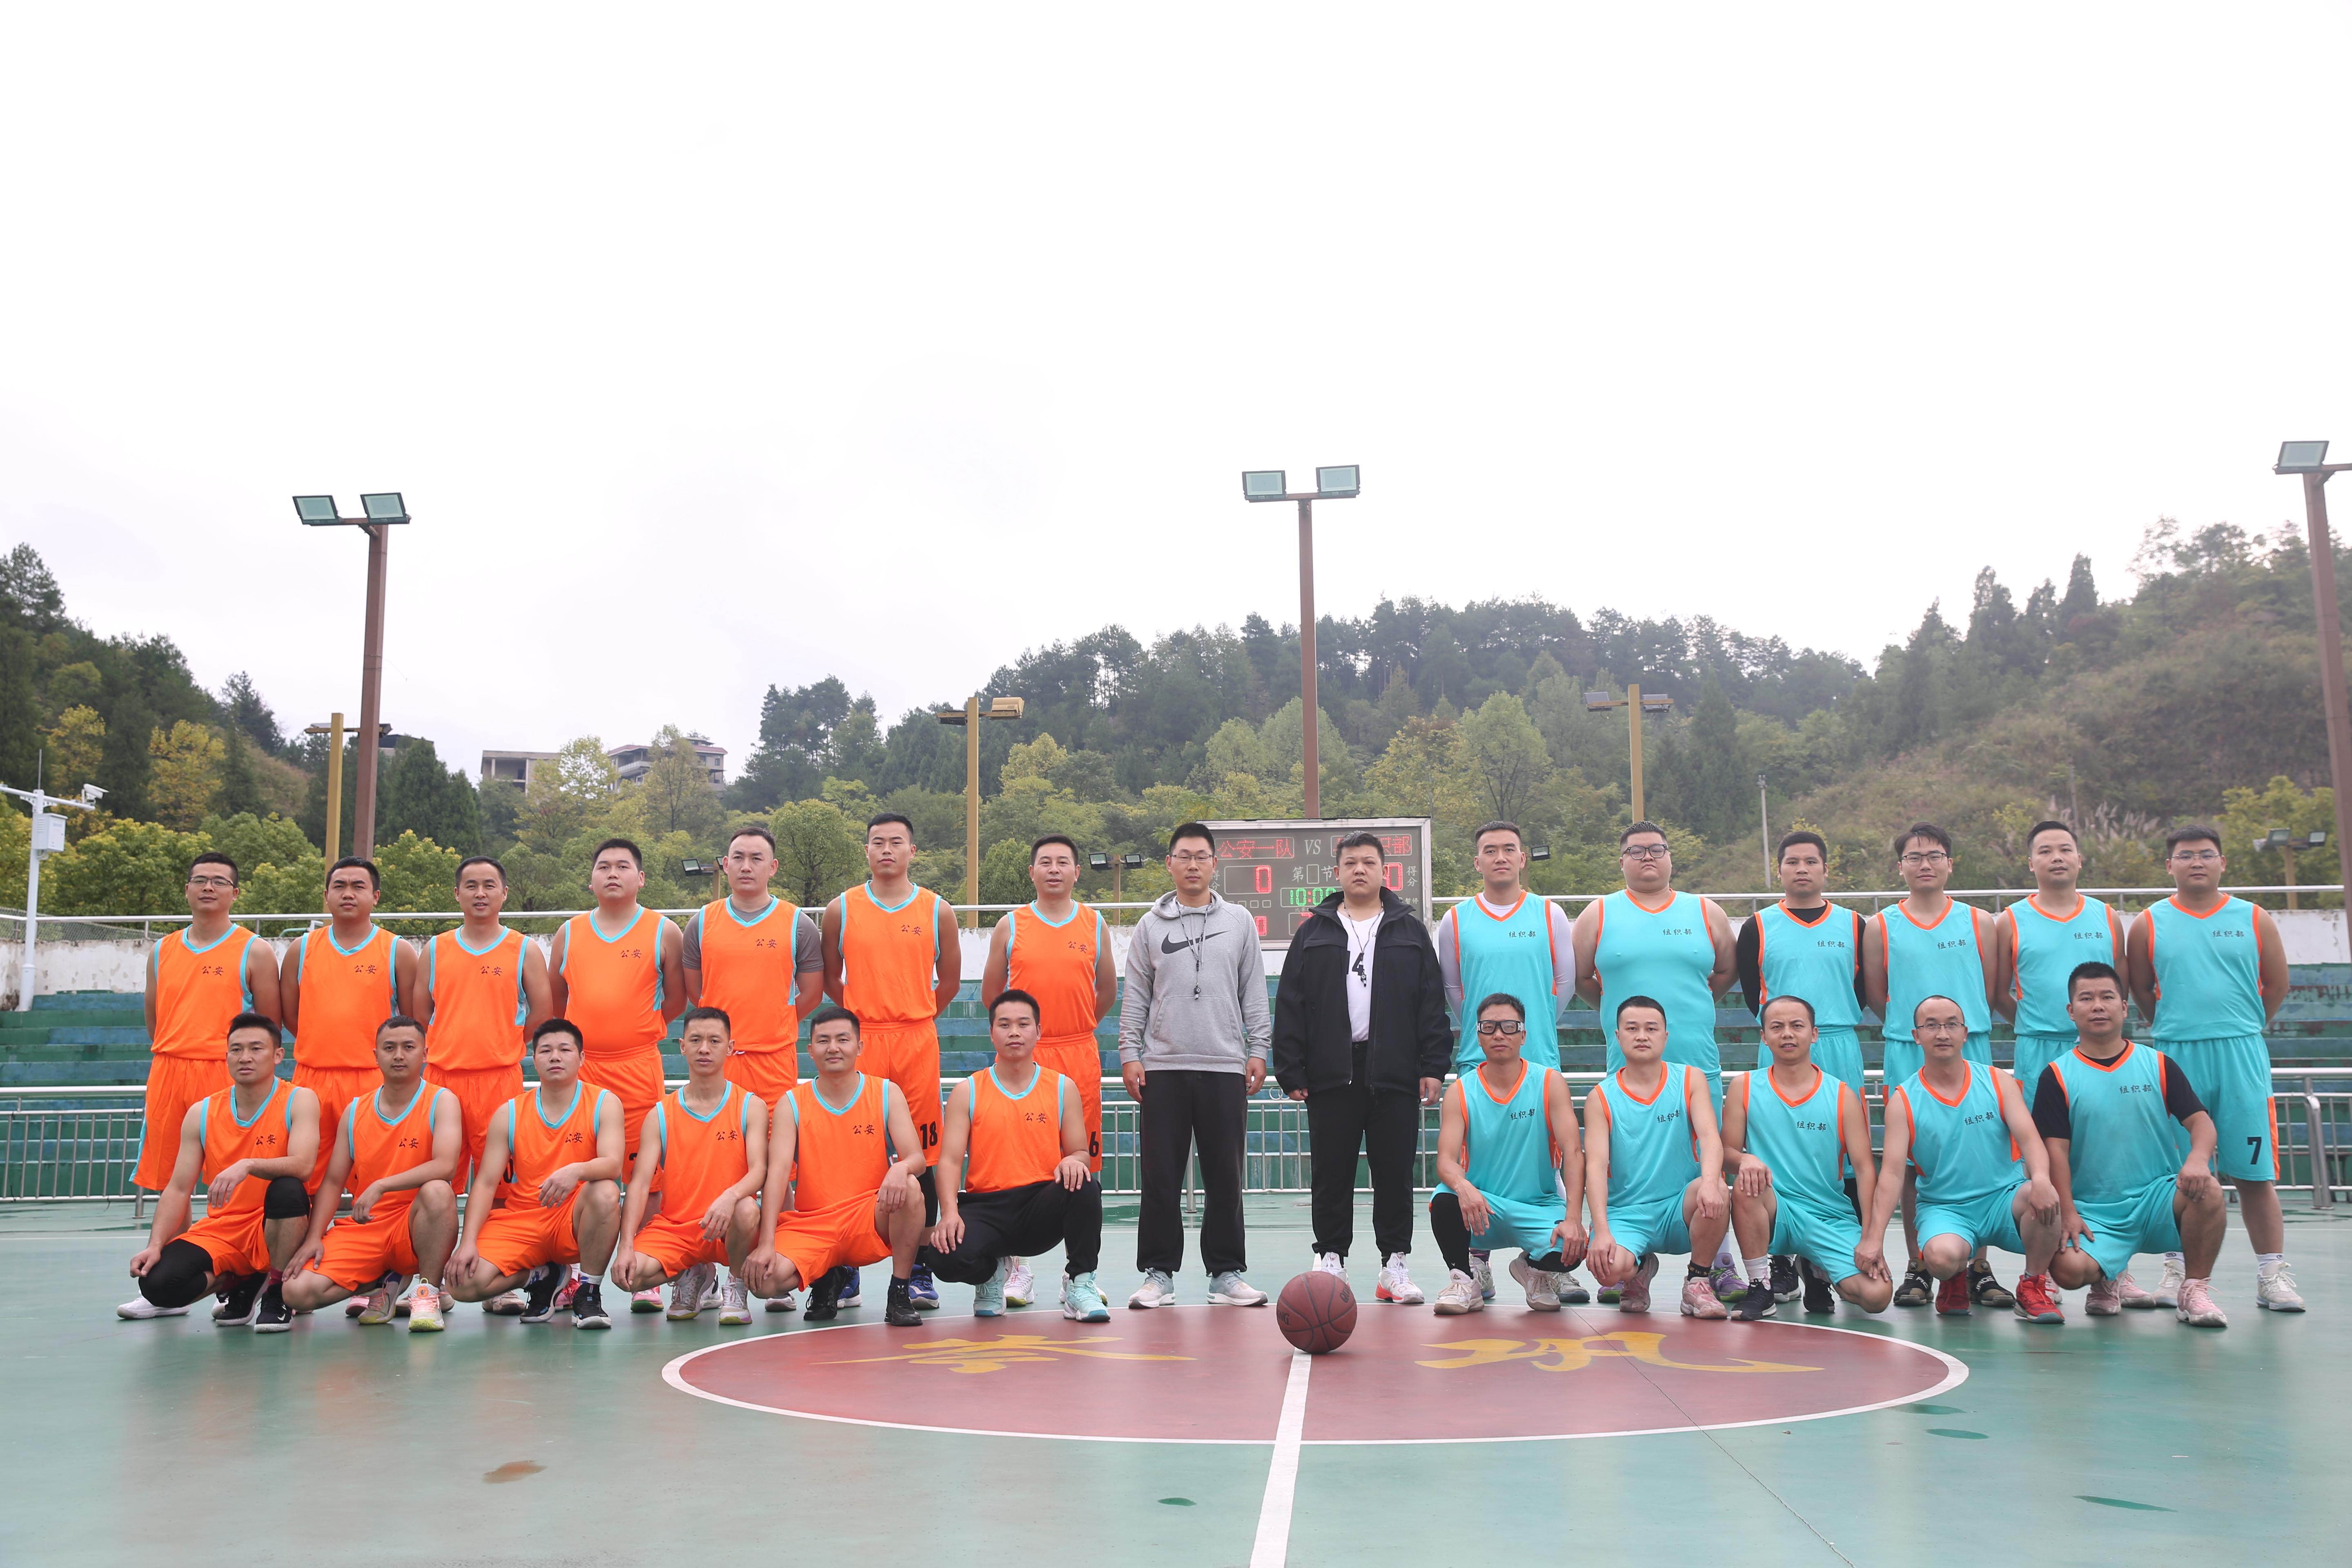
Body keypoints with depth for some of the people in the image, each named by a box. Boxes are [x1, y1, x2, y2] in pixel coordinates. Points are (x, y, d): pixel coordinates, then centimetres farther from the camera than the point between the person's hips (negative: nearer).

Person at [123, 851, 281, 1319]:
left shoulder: (255, 952, 2)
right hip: (168, 1074, 4)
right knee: (168, 1183, 7)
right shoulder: (162, 952, 15)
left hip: (227, 1077, -4)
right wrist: (172, 1060, 11)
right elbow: (155, 1024, 20)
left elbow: (269, 1027, 1)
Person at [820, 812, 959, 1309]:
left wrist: (914, 1018, 11)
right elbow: (830, 976, 14)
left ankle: (920, 1272, 9)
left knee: (921, 1155, 1)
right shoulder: (841, 910, 5)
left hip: (918, 1043, 0)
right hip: (860, 1044, 0)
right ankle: (846, 1272, 9)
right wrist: (864, 1016, 10)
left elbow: (950, 979, 14)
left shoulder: (937, 911, 6)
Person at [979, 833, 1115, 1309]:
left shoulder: (1094, 924, 8)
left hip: (1079, 1056, 1)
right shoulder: (1011, 926, 5)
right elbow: (990, 992, 12)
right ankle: (1017, 1267, 9)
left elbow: (1108, 991, 18)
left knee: (1081, 1163, 2)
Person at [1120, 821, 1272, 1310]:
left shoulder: (1239, 922, 9)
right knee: (1161, 1178, 1)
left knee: (1226, 1178, 3)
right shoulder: (1151, 925, 8)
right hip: (1163, 1068, 0)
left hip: (1225, 1068, 0)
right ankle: (1159, 1273, 9)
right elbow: (1135, 997, 8)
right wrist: (1129, 1054, 0)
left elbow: (1254, 993, 8)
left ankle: (1227, 1272, 12)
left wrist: (1258, 1051, 1)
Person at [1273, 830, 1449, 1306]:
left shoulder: (1410, 931, 10)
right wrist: (1291, 1072, -1)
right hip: (1331, 1074, 0)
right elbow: (1289, 1007, 6)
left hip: (1394, 1073, 0)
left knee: (1395, 1173, 3)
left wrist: (1433, 1066, -2)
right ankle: (1331, 1260, 15)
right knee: (1331, 1173, 4)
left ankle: (1396, 1265, 12)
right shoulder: (1313, 933, 10)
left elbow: (1433, 1003, 7)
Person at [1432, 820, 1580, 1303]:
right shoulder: (1455, 920, 6)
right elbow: (1450, 987, 12)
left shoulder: (1550, 915, 6)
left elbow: (1566, 980, 10)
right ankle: (1477, 1266, 9)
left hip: (1539, 1061, 0)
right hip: (1477, 1061, 0)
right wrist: (1483, 1028, 11)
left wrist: (1537, 1027, 11)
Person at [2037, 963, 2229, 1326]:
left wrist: (2197, 1159, -23)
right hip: (2094, 1211, -1)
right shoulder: (2057, 1076, 2)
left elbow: (2200, 1120, 0)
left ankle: (2194, 1289, -8)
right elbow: (2056, 1148, -2)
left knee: (2208, 1191, -31)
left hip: (2157, 1198, 1)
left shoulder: (2158, 1065, 7)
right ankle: (2108, 1279, 12)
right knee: (2068, 1268, -28)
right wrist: (2067, 1212, -10)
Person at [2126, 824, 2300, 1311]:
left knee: (2255, 1171, 1)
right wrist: (2173, 1029, 11)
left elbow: (2277, 984, 11)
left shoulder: (2254, 920, 5)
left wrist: (2243, 1029, 13)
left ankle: (2273, 1275, 7)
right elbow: (2141, 991, 11)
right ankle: (2177, 1270, 12)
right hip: (2175, 1057, 0)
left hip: (2241, 1056, 0)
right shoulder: (2149, 924, 4)